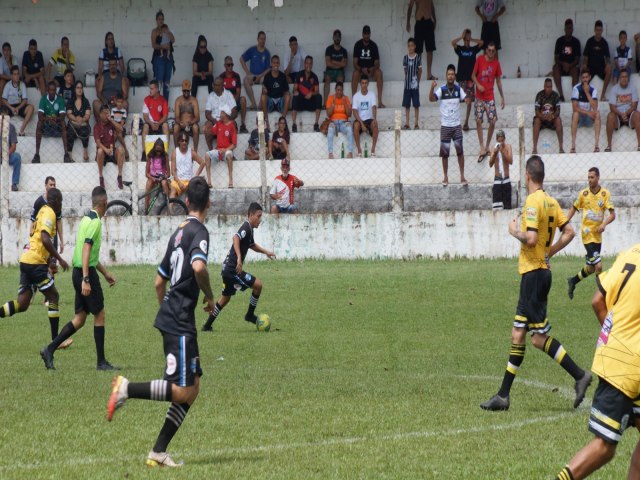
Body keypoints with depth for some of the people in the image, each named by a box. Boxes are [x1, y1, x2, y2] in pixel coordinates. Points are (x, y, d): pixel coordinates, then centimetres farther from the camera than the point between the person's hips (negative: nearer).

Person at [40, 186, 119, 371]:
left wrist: (106, 273, 31)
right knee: (99, 315, 0)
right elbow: (86, 251, -22)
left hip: (80, 272, 9)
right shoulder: (95, 222, -15)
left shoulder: (86, 219, 15)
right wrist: (86, 280, -26)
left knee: (80, 318, 10)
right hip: (86, 273, -9)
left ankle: (49, 349, 6)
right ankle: (101, 362, 4)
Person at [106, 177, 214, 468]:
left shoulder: (179, 233, 17)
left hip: (169, 317, 9)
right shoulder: (199, 232, -8)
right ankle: (127, 389, -13)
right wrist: (209, 297, -13)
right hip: (180, 323, -9)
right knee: (182, 392, -11)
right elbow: (198, 267, -29)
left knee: (192, 389, 9)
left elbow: (159, 282, 24)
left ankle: (158, 452, 6)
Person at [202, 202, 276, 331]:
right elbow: (236, 238, -34)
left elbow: (252, 245, 36)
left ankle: (207, 326, 24)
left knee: (225, 298, 20)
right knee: (258, 284, -9)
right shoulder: (246, 228, -15)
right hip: (233, 269, -10)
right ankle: (250, 315, 4)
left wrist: (266, 252, 29)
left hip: (228, 269, 10)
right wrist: (239, 258, -41)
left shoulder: (249, 229, 16)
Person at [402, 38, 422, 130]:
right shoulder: (405, 58, 5)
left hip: (415, 85, -3)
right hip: (407, 84, 3)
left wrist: (418, 80, -1)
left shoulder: (418, 57, -3)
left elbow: (420, 70, 1)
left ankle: (416, 124, 5)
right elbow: (405, 70, 10)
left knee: (416, 105, 0)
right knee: (407, 105, 5)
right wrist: (408, 79, 3)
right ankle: (406, 124, 10)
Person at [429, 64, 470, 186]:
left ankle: (462, 176, 3)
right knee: (444, 153, 4)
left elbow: (465, 99, -2)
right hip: (445, 125, -1)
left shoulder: (458, 89, 2)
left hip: (457, 125, 1)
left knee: (460, 151, -2)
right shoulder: (442, 89, -6)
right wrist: (432, 88, -37)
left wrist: (468, 99, -27)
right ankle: (445, 177, 13)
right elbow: (431, 98, -18)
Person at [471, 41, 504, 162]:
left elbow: (498, 80, 11)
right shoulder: (480, 59, -4)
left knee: (493, 121, -4)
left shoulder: (496, 63, 3)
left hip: (490, 97, 2)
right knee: (478, 120, -7)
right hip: (479, 96, -2)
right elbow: (473, 75, 2)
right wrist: (478, 84, -18)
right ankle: (482, 147, -3)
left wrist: (502, 97, 12)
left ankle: (487, 146, 10)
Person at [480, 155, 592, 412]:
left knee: (540, 338, -7)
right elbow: (569, 232, 11)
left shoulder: (533, 201, -16)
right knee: (518, 334, 10)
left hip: (534, 273, -9)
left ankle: (580, 375, -7)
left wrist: (515, 231, -6)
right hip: (540, 270, 9)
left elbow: (531, 239, -24)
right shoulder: (551, 202, 10)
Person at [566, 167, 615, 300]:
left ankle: (573, 281, 37)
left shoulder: (605, 194, -2)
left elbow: (612, 214, -5)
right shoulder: (583, 194, -3)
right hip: (587, 234, -4)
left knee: (591, 268, 14)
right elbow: (573, 208, 11)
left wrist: (604, 224, -23)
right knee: (598, 266, -14)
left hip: (598, 235, 4)